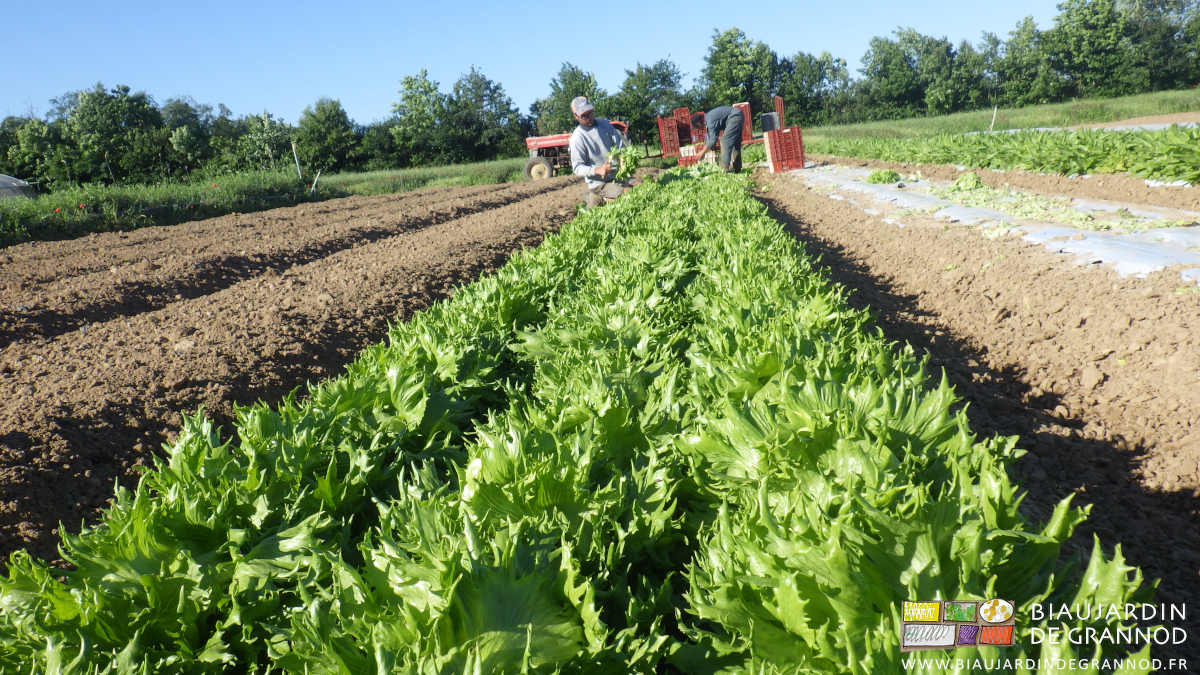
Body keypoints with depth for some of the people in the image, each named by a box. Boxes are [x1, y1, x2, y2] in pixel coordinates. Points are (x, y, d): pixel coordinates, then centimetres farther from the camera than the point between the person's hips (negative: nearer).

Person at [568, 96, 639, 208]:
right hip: (599, 183, -7)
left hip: (617, 175, 7)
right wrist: (598, 170, -30)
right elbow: (577, 168, -13)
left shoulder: (604, 124, 5)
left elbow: (621, 146, 5)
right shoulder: (577, 138, -12)